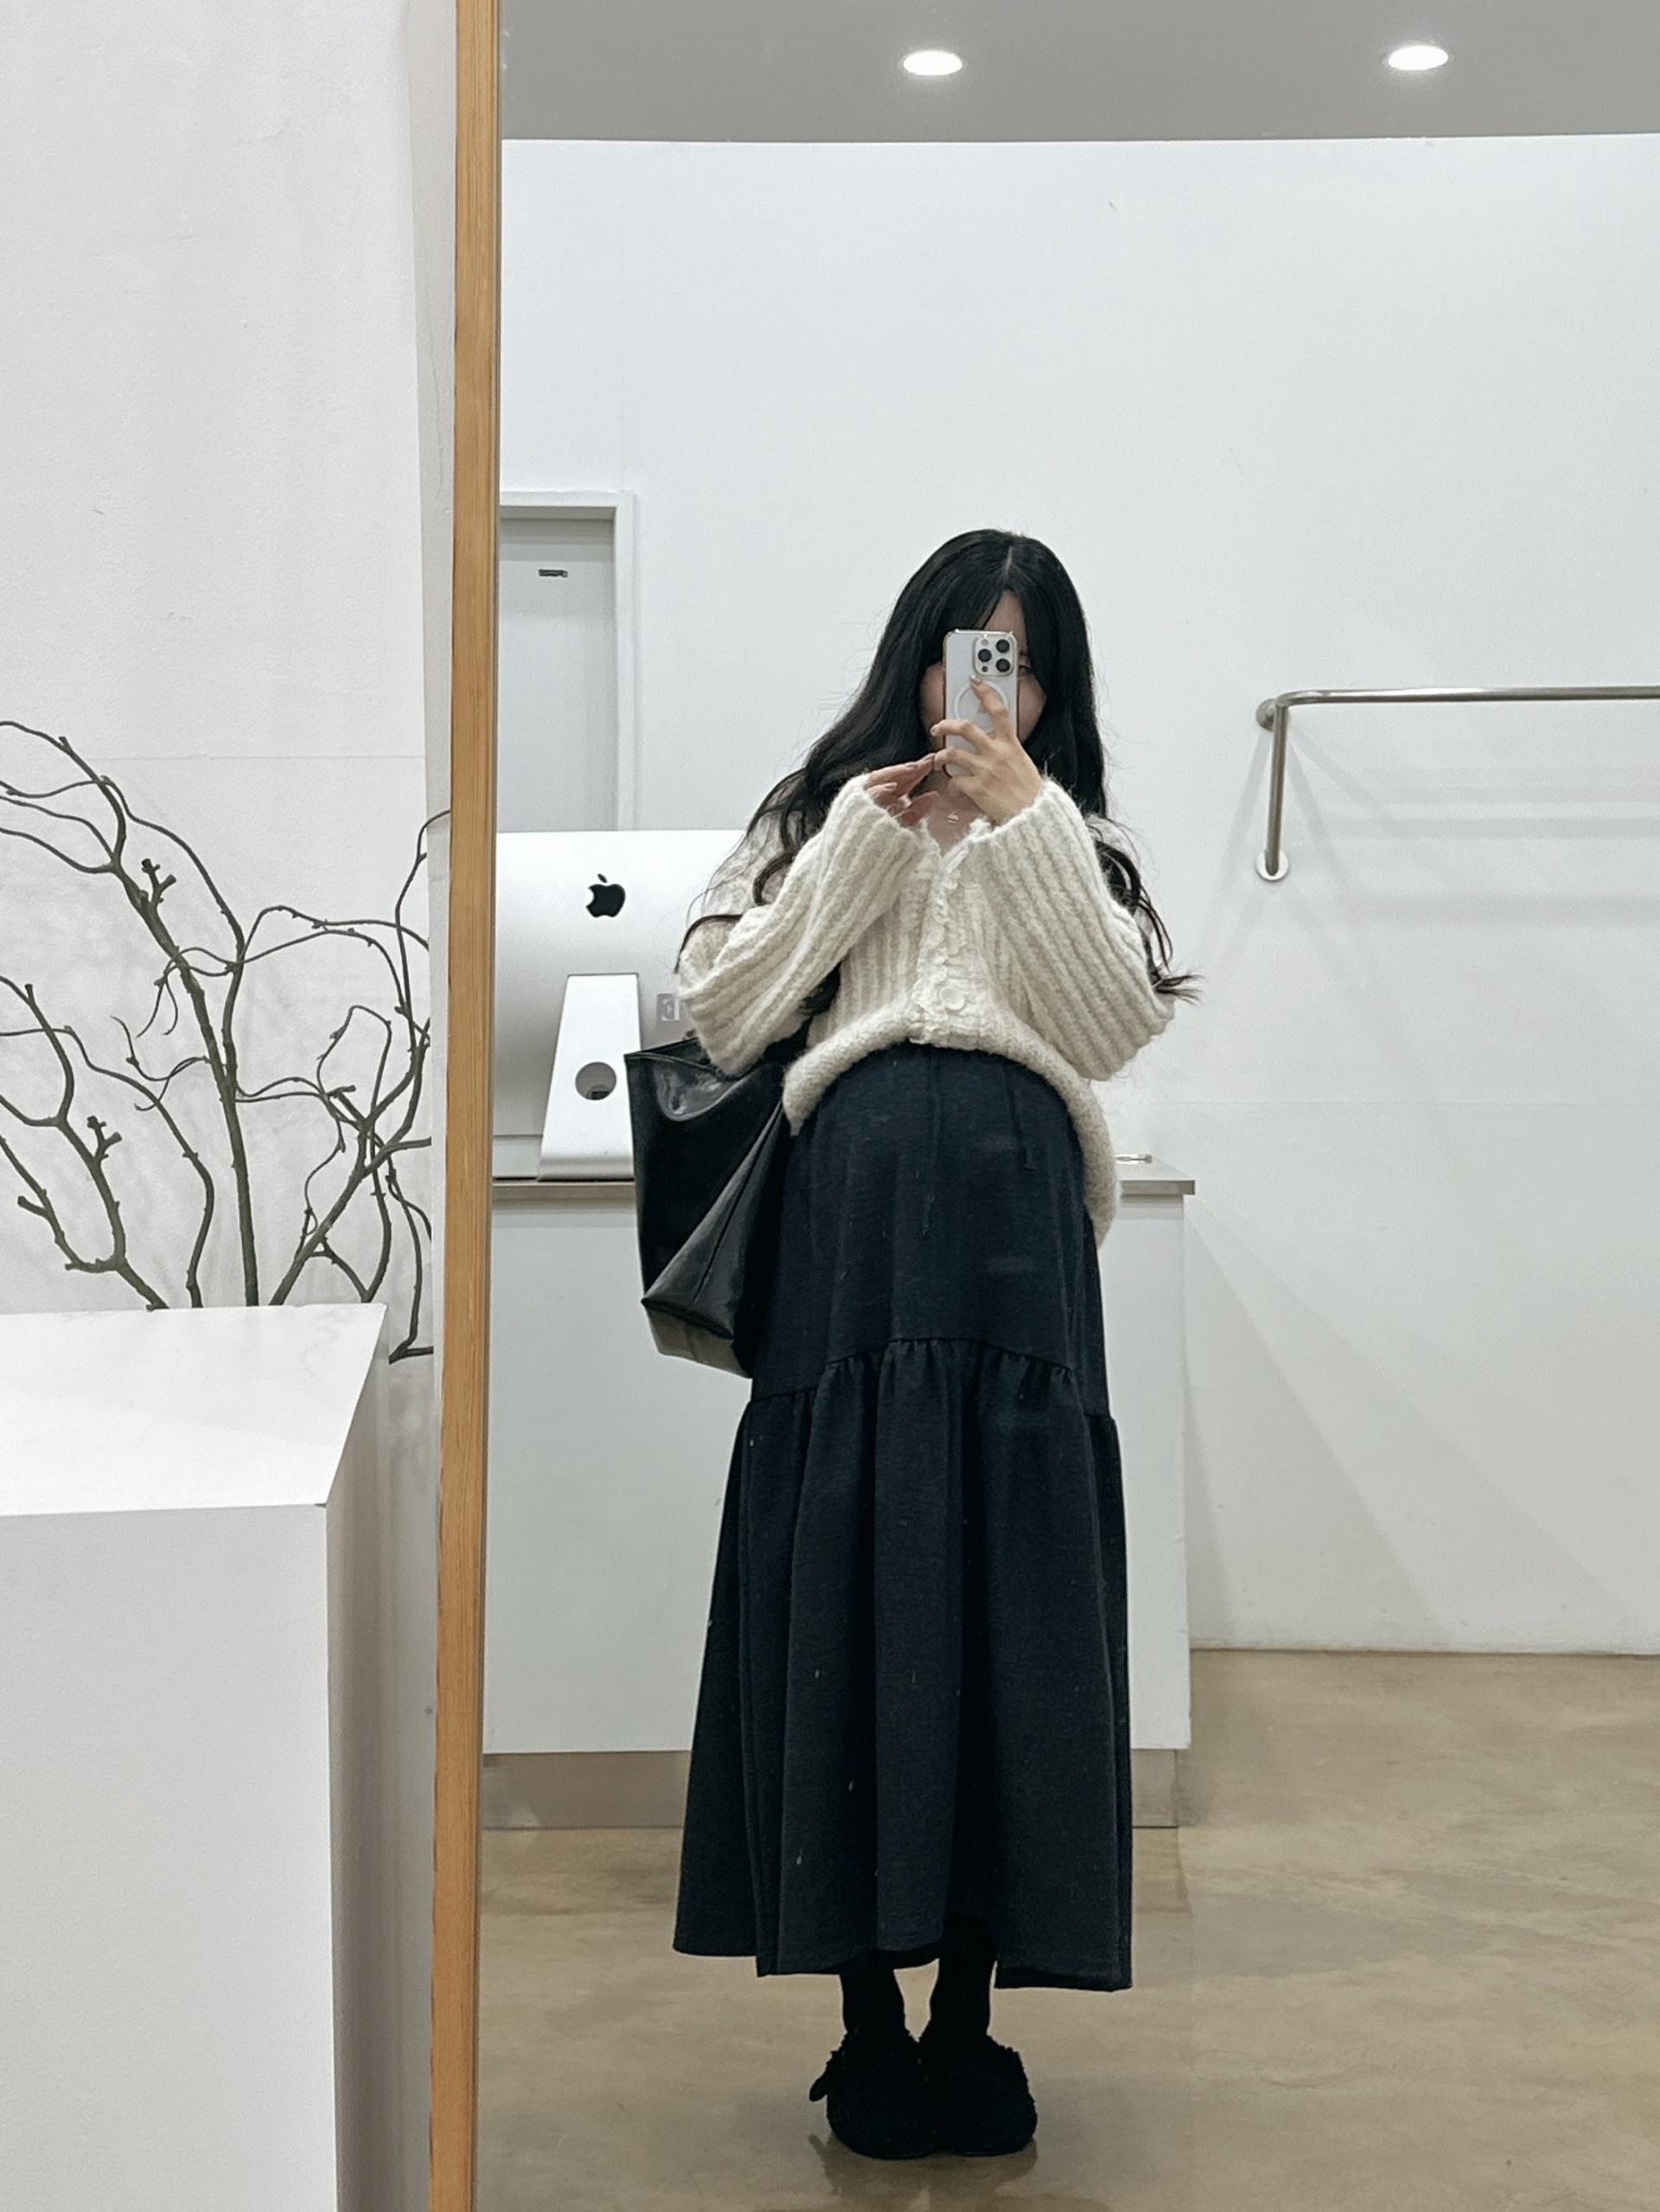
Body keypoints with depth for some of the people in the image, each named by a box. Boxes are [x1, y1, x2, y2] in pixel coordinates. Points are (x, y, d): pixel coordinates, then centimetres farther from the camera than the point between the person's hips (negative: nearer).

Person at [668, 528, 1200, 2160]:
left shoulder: (1076, 841, 20)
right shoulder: (818, 815, 19)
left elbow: (1117, 1023, 1)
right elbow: (722, 1015, 6)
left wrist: (1026, 822, -3)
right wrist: (862, 844, 1)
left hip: (1014, 1240, 1)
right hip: (850, 1220, 0)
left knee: (1004, 1607, 0)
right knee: (848, 1597, -1)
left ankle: (970, 2019, 10)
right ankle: (870, 2017, 9)